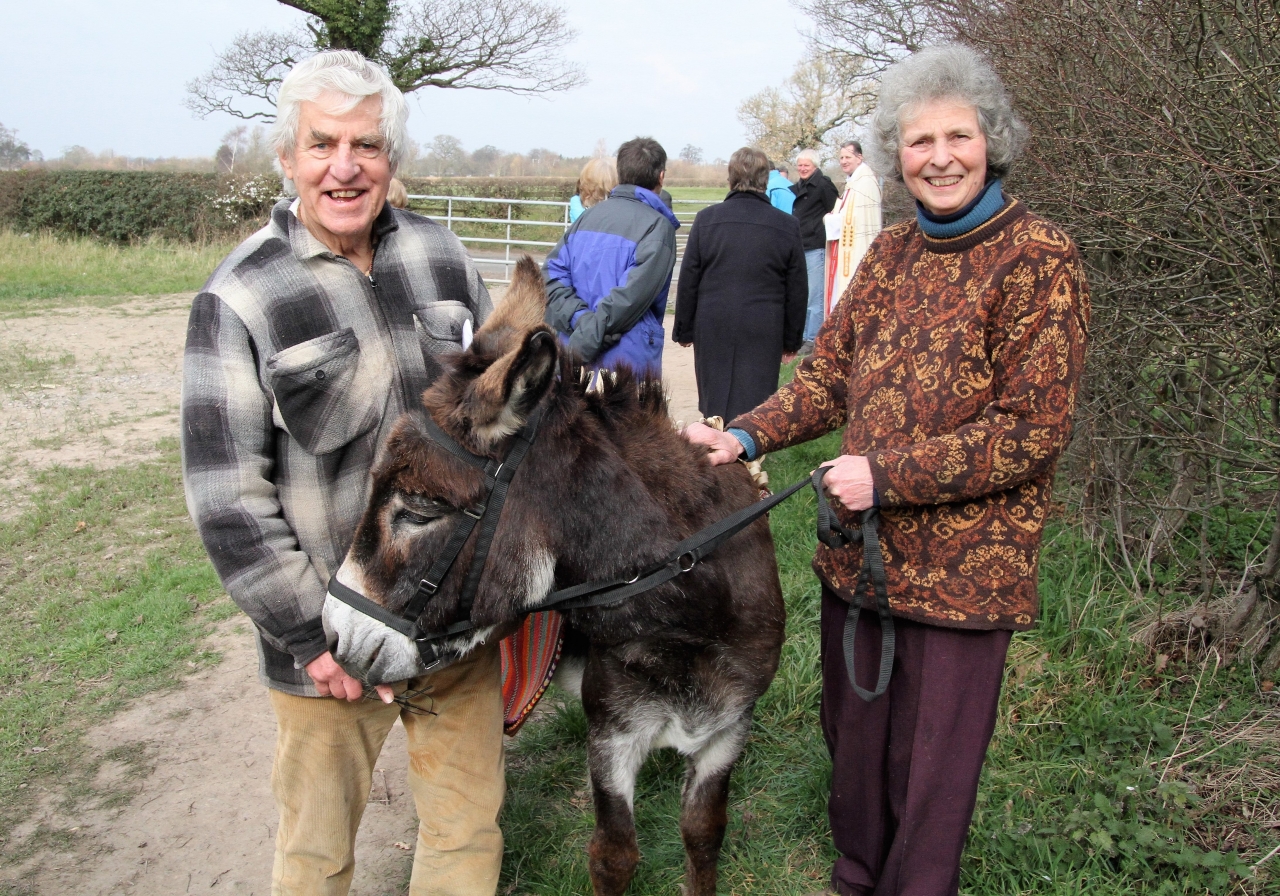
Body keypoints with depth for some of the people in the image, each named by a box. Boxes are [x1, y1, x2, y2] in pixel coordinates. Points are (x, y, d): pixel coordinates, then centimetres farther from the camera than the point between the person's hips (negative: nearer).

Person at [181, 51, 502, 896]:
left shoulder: (442, 256, 1)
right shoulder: (240, 299, -11)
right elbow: (227, 498, -11)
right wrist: (309, 632, -12)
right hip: (330, 634, -3)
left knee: (468, 827, 18)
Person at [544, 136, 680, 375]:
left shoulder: (588, 215, 10)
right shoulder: (658, 226, -9)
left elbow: (552, 274, 1)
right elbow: (632, 295, -20)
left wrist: (581, 319, -11)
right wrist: (587, 341, -17)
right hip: (626, 364, -6)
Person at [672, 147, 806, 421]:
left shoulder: (707, 218, -2)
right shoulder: (787, 226, -1)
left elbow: (688, 280, 1)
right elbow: (797, 290, 5)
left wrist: (684, 330, 11)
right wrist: (791, 340, 14)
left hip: (712, 329, 1)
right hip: (763, 334, -1)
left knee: (714, 406, 12)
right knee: (754, 407, 2)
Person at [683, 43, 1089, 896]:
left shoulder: (1040, 260, -10)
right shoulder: (893, 251, 9)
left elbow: (1034, 429, -15)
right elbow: (831, 372, 10)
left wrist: (888, 475, -19)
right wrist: (746, 436, -6)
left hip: (963, 565, -6)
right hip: (860, 547, 6)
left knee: (933, 765, 8)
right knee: (852, 736, 21)